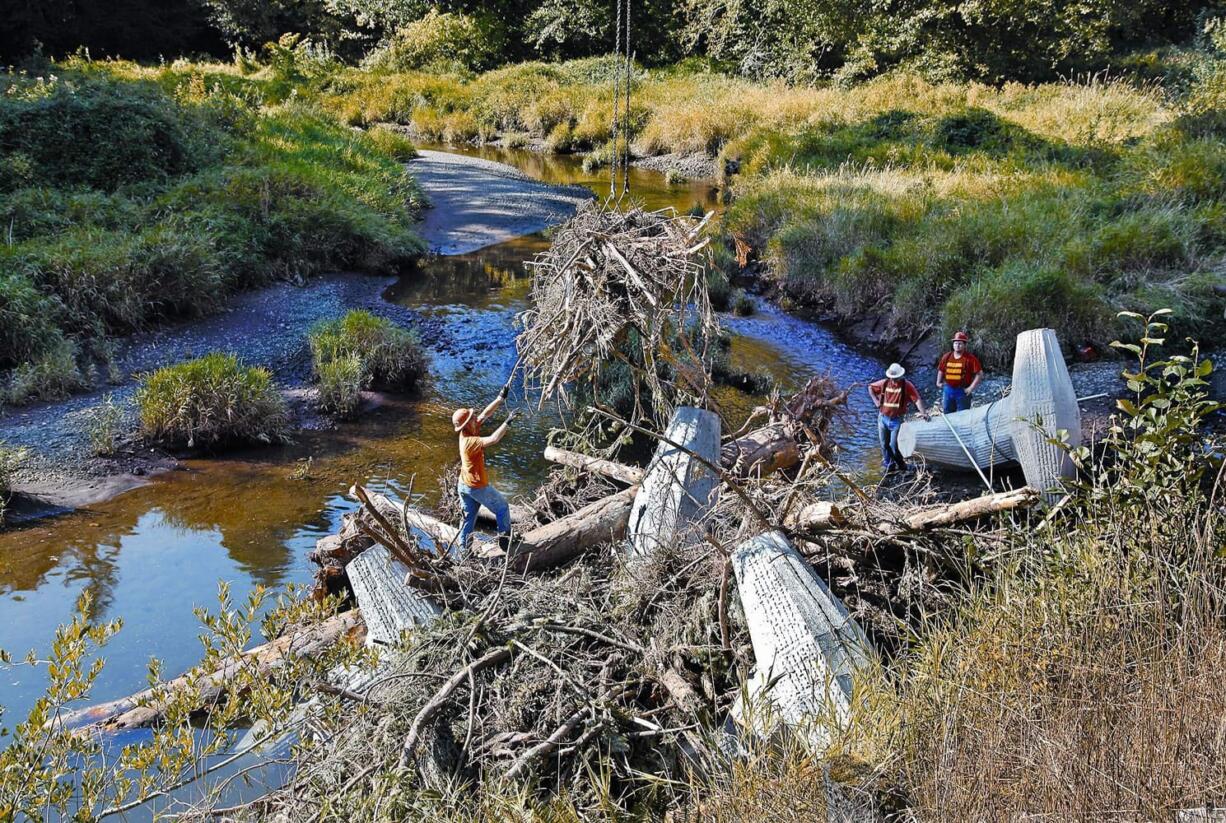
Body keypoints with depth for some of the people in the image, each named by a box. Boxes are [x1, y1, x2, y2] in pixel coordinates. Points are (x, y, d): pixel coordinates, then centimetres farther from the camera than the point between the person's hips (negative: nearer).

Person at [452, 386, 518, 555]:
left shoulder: (467, 431, -5)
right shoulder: (470, 441, -30)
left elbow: (485, 414, -1)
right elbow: (493, 439, -41)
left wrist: (501, 398, -4)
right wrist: (507, 422, -35)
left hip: (463, 485, 8)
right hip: (477, 487, -8)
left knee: (469, 517, 17)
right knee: (502, 508, 12)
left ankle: (463, 547, 23)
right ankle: (505, 539, 19)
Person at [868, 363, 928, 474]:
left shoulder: (907, 385, -11)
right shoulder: (884, 383, 0)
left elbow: (917, 399, -19)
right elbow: (870, 387, 16)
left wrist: (923, 412, -31)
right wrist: (875, 400, 4)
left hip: (897, 420, -4)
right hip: (883, 418, 4)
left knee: (894, 445, -7)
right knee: (884, 444, 11)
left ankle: (901, 464, 14)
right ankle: (888, 464, 28)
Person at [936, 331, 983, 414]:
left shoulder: (970, 358, -8)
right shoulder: (946, 357, 6)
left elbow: (979, 374, -8)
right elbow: (941, 370, 21)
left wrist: (971, 388, -13)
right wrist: (938, 382, 10)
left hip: (963, 392, -4)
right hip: (948, 390, 4)